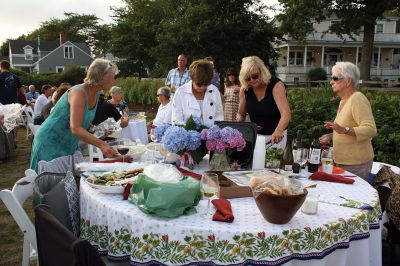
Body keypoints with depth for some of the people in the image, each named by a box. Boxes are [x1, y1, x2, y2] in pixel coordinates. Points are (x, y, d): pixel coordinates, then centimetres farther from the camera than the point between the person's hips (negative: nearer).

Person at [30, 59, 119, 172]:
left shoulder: (96, 95, 1)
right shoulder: (78, 93, -25)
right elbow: (75, 129, -36)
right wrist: (101, 144, -43)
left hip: (70, 145, 8)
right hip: (50, 143, -8)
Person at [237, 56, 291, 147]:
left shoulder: (276, 85, -20)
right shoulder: (244, 89, -7)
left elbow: (286, 114, -32)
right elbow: (240, 114, 7)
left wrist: (278, 132, -50)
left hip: (276, 135, -3)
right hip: (254, 135, 4)